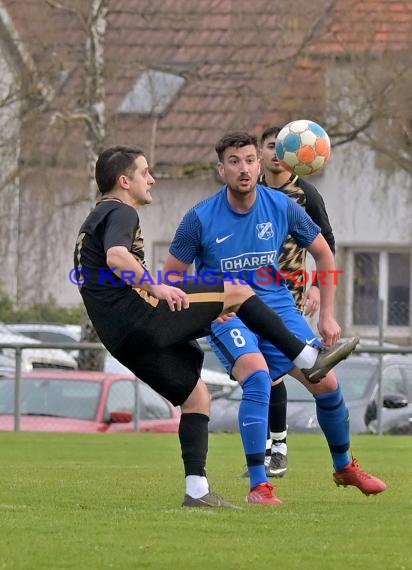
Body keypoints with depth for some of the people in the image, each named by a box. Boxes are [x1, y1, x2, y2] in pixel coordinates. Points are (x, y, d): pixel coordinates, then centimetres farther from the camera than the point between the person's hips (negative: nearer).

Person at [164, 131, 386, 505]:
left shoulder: (283, 207, -6)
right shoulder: (200, 219, -13)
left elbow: (323, 254, 9)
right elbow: (171, 277, -2)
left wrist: (327, 315, 7)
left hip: (276, 305, 3)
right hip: (226, 313, -3)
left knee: (326, 383, -4)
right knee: (257, 376, -30)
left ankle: (344, 467, 25)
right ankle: (258, 485, -27)